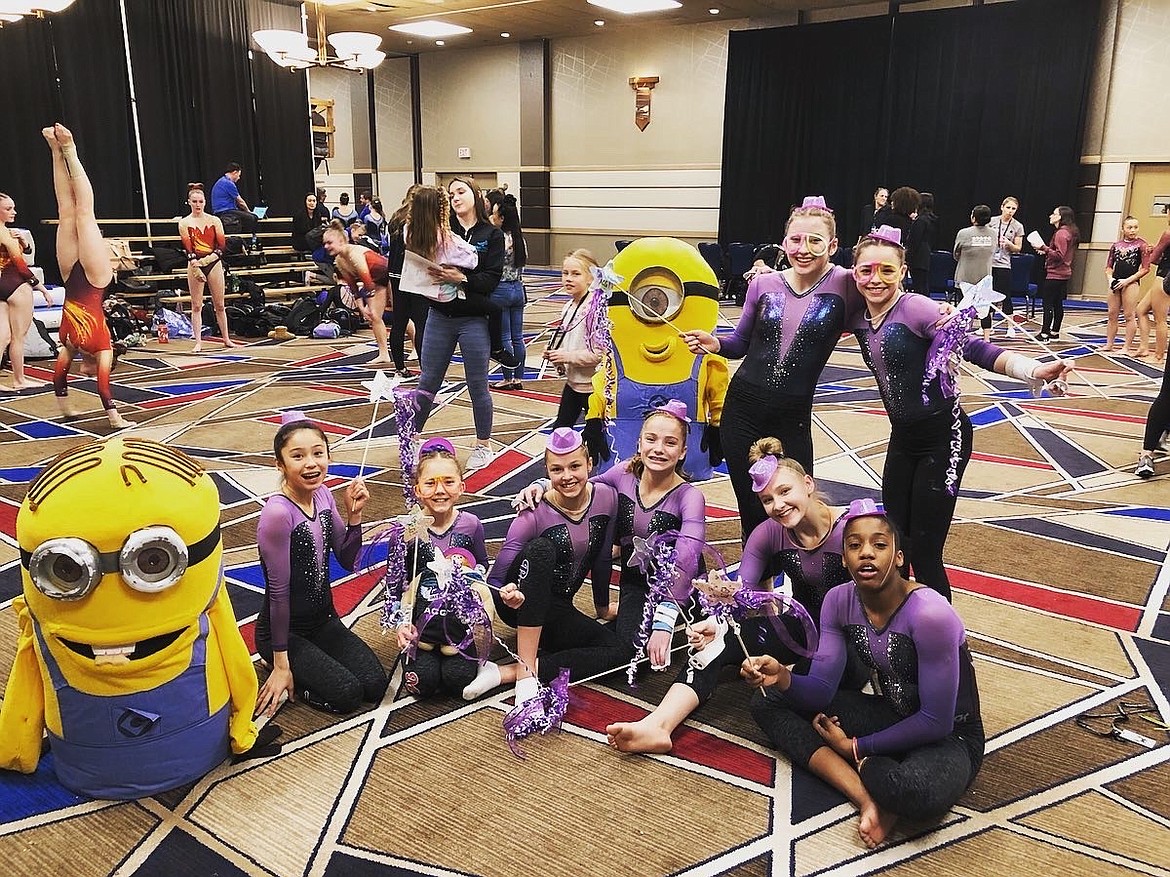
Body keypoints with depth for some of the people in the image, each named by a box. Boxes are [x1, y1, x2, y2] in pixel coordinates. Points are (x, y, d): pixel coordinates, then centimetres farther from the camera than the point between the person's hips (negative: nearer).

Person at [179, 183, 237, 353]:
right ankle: (198, 343, 2)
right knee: (196, 306, 0)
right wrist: (195, 267, -16)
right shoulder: (184, 223, 3)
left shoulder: (214, 220, 6)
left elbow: (222, 245, 1)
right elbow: (187, 248, -5)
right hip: (195, 264, -1)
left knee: (219, 305, 7)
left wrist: (211, 257, -13)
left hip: (214, 263, 1)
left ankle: (226, 339, 17)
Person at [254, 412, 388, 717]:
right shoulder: (278, 513, -27)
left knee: (376, 685, -2)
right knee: (347, 694, -14)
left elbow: (348, 561, 2)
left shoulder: (322, 494, -5)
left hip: (324, 619, 7)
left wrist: (354, 514, -15)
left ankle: (305, 666, 17)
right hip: (284, 629, -7)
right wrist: (281, 663, -14)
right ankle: (276, 675, 8)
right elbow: (278, 591, -21)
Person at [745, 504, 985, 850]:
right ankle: (866, 797, -18)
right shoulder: (839, 600, -9)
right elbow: (822, 690, -9)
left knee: (919, 791, -42)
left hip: (949, 736, -6)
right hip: (891, 716, 7)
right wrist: (783, 678, -32)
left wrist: (856, 748, -14)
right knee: (767, 702, -6)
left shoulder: (929, 613, -28)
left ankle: (859, 766, -8)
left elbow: (936, 722, -23)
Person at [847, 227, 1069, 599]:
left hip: (942, 441, -7)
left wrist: (1034, 370, -42)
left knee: (924, 554, -3)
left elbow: (974, 349, -26)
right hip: (902, 438, 7)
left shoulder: (914, 308, -19)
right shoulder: (858, 318, 0)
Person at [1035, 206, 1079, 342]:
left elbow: (1059, 255, -21)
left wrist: (1044, 248, -25)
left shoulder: (1061, 233, -16)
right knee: (1057, 303, 14)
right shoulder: (1070, 232, 16)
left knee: (1048, 303, -9)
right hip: (1064, 273, 11)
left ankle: (1044, 334, -9)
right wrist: (1046, 251, 18)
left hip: (1055, 274, -11)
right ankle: (1055, 332, 21)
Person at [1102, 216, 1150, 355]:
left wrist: (1127, 280, -12)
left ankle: (1127, 347, 2)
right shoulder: (1115, 245, 10)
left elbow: (1145, 268, -5)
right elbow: (1108, 266, 16)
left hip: (1131, 283, -4)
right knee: (1112, 315, 8)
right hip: (1115, 284, 4)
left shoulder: (1141, 245, -2)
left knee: (1129, 316, -2)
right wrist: (1110, 279, -3)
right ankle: (1109, 344, 16)